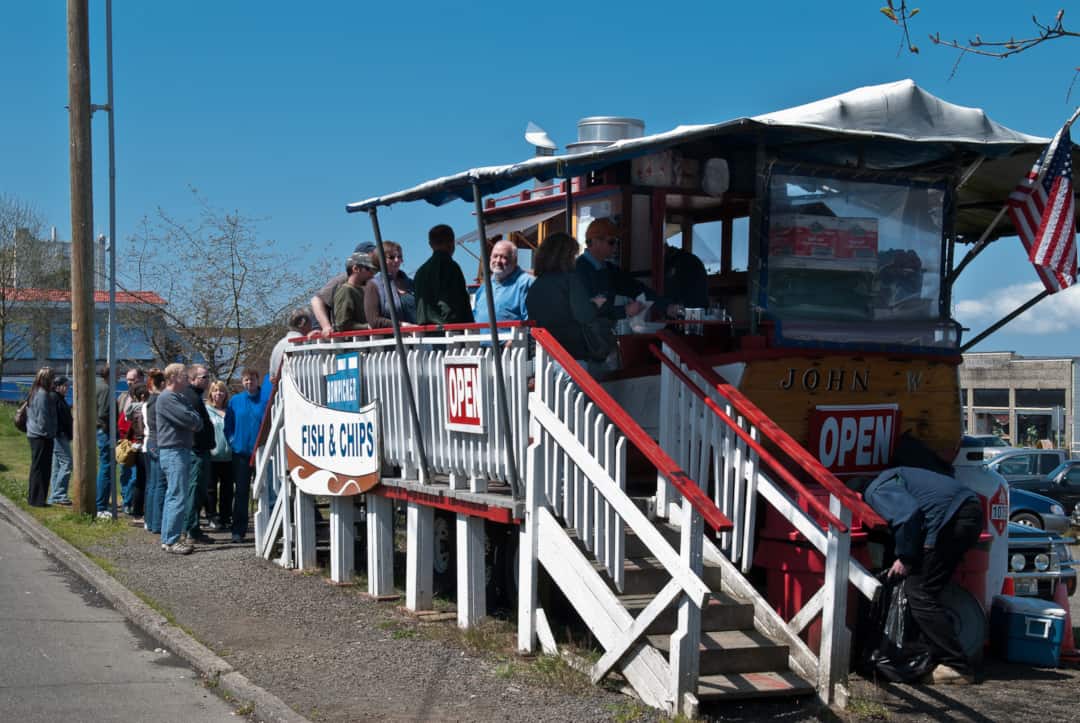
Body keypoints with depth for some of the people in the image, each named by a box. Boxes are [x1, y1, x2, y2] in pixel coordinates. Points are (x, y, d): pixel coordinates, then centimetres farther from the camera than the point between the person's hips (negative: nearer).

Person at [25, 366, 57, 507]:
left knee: (37, 468, 16)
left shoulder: (33, 394, 13)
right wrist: (47, 433, -11)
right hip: (42, 437, -10)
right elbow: (43, 417, -19)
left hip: (33, 435, 10)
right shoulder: (43, 394, -17)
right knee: (41, 468, -4)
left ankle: (33, 497, 22)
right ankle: (37, 499, -1)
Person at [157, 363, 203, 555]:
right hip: (173, 451, -10)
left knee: (173, 496, 12)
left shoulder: (179, 398, 20)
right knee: (178, 497, -12)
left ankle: (168, 538, 17)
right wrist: (195, 420, 0)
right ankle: (170, 541, -10)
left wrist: (194, 421, -6)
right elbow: (189, 419, -20)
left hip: (182, 450, 10)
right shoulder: (167, 398, -12)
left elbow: (196, 421, 14)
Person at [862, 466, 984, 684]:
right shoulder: (893, 478, 31)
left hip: (952, 518, -10)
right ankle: (937, 657, 17)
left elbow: (909, 515, -16)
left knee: (920, 594, -5)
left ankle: (957, 667, -5)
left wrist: (905, 558, -6)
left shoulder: (876, 491, 1)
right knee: (926, 591, 16)